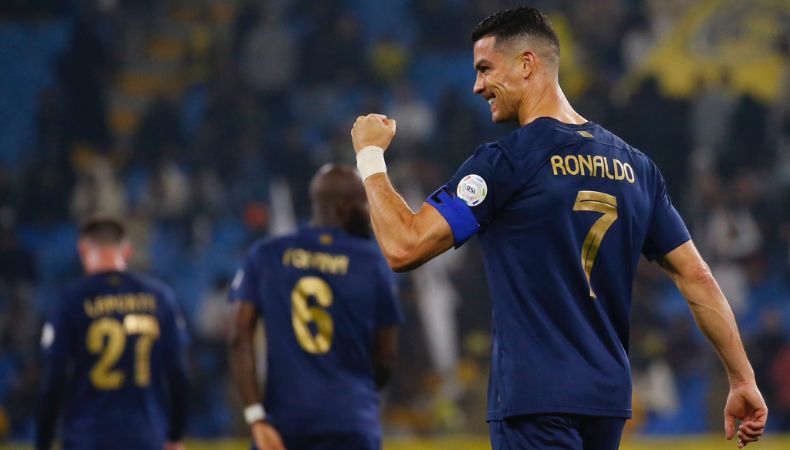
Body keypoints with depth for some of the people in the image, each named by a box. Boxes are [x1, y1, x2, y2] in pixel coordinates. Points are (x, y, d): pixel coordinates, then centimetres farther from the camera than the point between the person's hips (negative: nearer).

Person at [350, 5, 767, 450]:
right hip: (609, 400, 7)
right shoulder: (635, 166, 12)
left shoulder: (503, 162, -8)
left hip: (536, 403, -7)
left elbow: (404, 247, -12)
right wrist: (743, 381, 17)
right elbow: (696, 276, 12)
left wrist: (371, 155, 2)